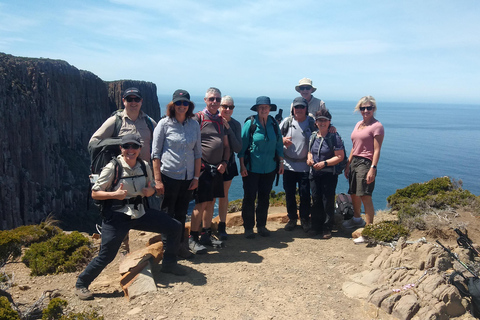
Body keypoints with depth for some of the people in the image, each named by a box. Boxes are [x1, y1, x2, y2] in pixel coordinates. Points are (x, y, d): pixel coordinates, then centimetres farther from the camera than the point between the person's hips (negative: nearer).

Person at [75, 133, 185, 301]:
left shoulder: (144, 166, 1)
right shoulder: (112, 168, -13)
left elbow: (152, 187, 16)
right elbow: (95, 193, -9)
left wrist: (150, 191, -8)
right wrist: (114, 194, -26)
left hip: (140, 212, 6)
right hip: (117, 216, -5)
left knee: (175, 227, 3)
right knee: (106, 255, -7)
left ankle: (168, 264, 22)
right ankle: (81, 284, 19)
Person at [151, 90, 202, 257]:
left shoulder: (194, 125, 7)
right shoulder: (164, 124, -4)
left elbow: (198, 153, 11)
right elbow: (155, 153, -5)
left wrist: (196, 177, 6)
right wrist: (157, 179, -10)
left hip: (188, 177, 4)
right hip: (169, 176, -3)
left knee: (181, 214, 14)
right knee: (167, 215, 6)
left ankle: (180, 245, 28)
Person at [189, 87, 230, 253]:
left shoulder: (222, 120, 15)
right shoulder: (198, 118, -4)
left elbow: (226, 145, 18)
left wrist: (224, 162, 4)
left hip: (218, 168, 6)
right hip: (203, 167, -6)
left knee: (211, 202, 12)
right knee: (201, 203, -6)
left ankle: (206, 235, 24)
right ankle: (193, 238, 5)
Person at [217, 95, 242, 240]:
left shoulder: (235, 125, -1)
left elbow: (237, 148, -10)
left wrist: (228, 128, -16)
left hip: (228, 164, 3)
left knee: (224, 195, 13)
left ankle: (222, 226, 26)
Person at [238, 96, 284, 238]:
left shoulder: (274, 124, 4)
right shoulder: (250, 124, -7)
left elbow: (279, 144, 11)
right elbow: (242, 145, -6)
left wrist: (281, 162, 7)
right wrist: (242, 165, -9)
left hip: (269, 168, 4)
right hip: (251, 168, -3)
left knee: (264, 198, 11)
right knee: (249, 197, 3)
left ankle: (261, 226, 26)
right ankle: (248, 228, 16)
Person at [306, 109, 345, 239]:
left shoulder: (334, 137, -9)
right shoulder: (313, 137, 8)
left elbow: (340, 156, -12)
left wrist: (324, 163, -21)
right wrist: (309, 158, 0)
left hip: (329, 174, -5)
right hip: (314, 174, 5)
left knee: (328, 201, 1)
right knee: (316, 200, 10)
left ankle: (327, 229, 14)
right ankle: (316, 227, 22)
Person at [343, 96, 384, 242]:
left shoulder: (377, 126, -7)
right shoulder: (358, 124, 16)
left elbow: (377, 150, -13)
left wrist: (373, 168, -21)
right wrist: (348, 164, 19)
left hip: (366, 163, -8)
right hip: (354, 162, 8)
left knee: (365, 196, -10)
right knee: (353, 193, 17)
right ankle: (356, 219, 39)